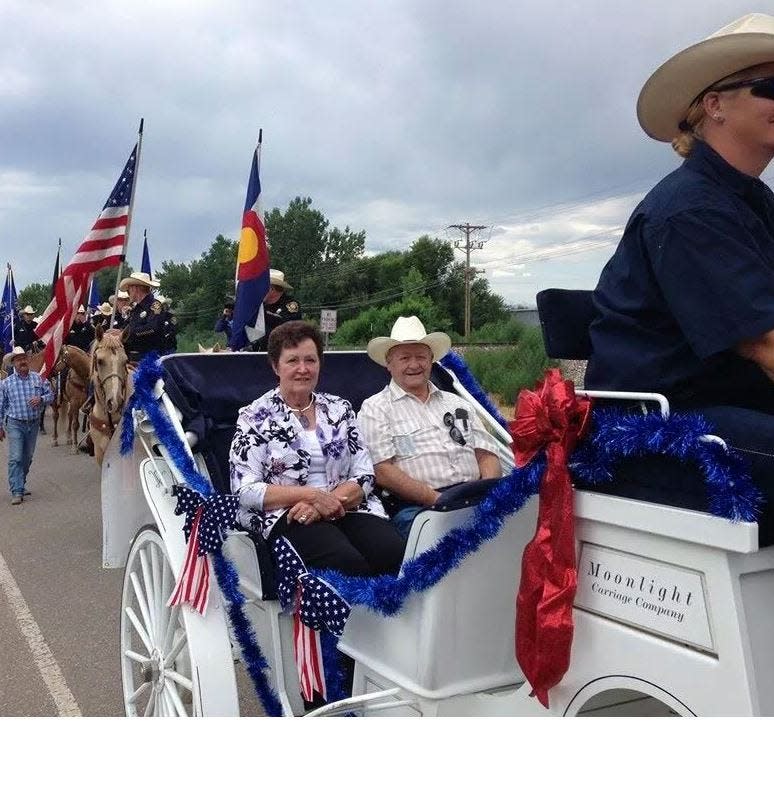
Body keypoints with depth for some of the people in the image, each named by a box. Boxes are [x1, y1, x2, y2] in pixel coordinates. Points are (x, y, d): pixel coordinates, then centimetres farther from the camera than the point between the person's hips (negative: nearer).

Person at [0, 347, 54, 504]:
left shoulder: (38, 378, 3)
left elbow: (50, 395, 8)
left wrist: (41, 399, -14)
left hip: (33, 423, 3)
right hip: (15, 424, -3)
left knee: (27, 457, 13)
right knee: (15, 458, -10)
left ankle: (20, 484, 30)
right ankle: (17, 492, -11)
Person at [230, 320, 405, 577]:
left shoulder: (339, 409, 15)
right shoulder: (254, 417, 5)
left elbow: (364, 476, 9)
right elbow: (246, 491, -3)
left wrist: (328, 501, -11)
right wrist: (312, 495, -13)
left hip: (347, 508, 4)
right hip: (284, 515, -3)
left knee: (394, 553, -27)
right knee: (349, 563, -32)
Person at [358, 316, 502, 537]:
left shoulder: (457, 404, 25)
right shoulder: (375, 409, 8)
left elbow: (487, 454, 18)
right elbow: (382, 471, -4)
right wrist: (436, 499, -14)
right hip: (416, 506, -5)